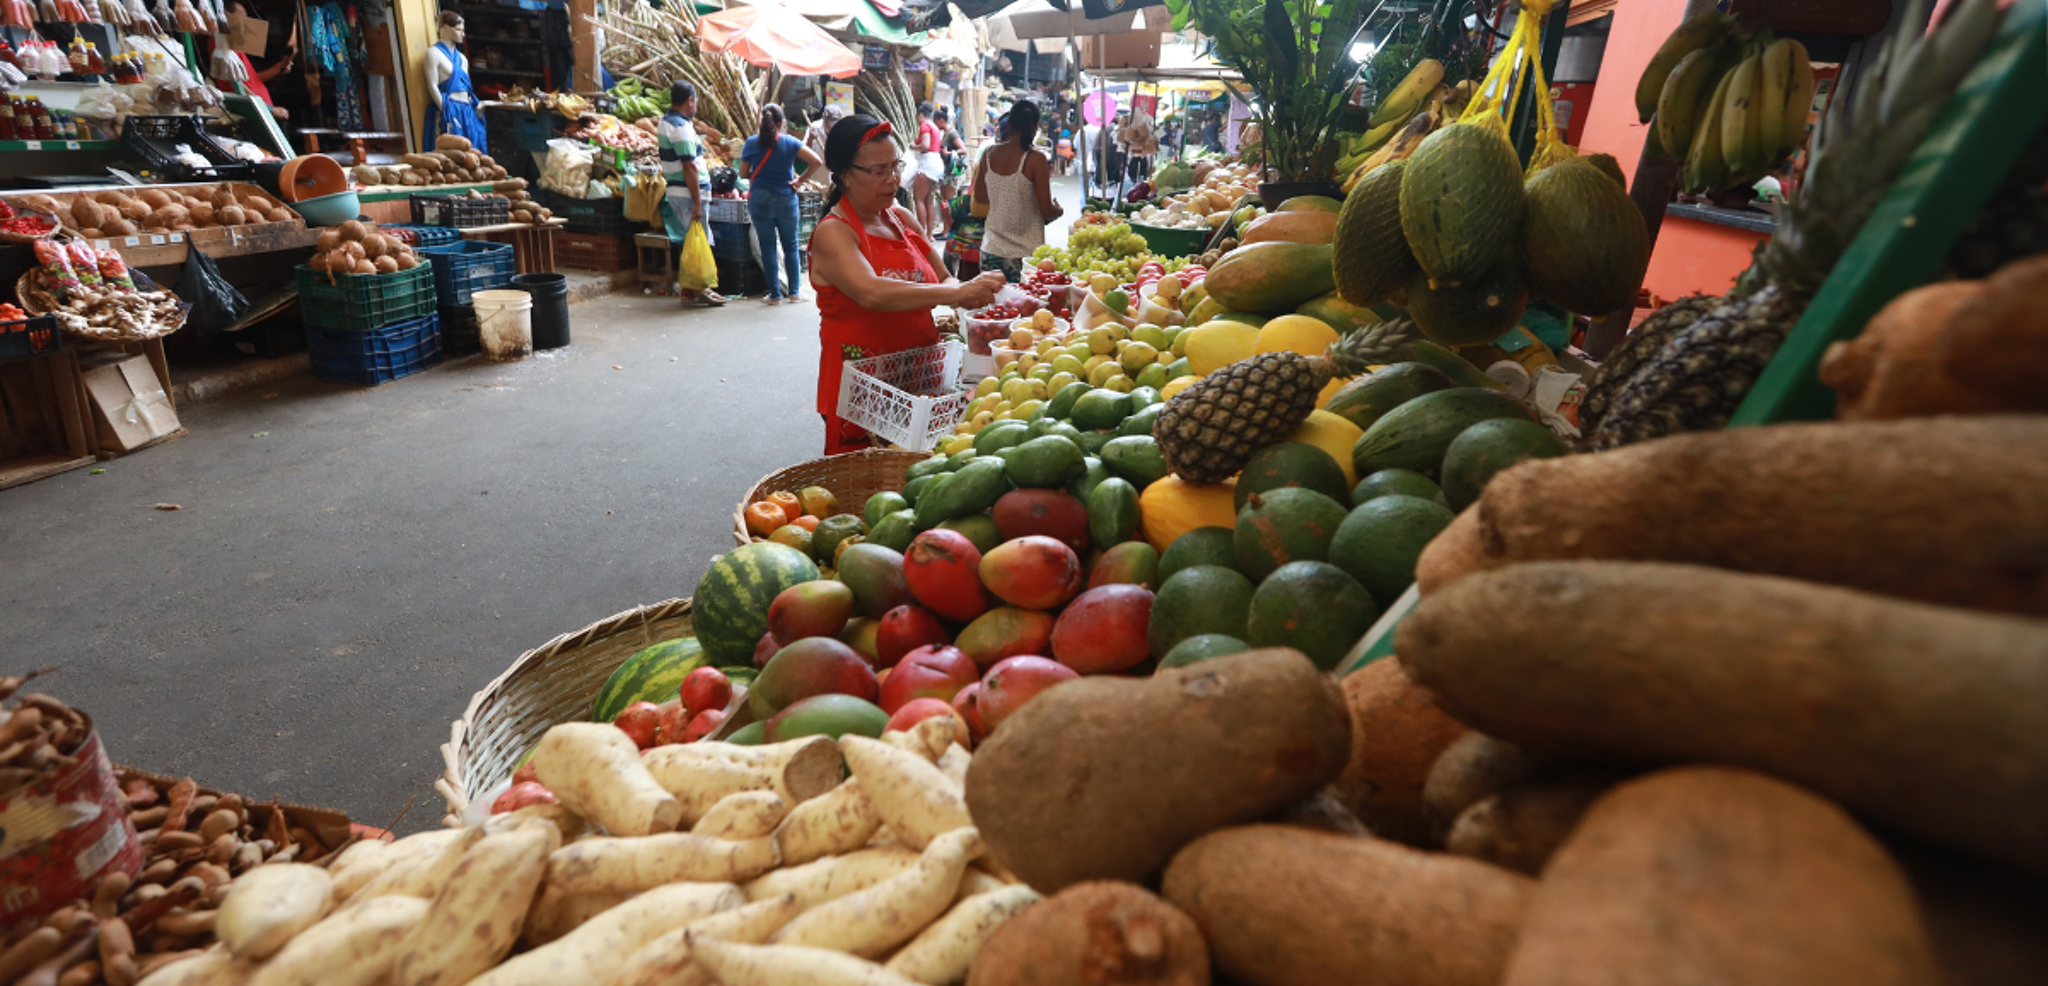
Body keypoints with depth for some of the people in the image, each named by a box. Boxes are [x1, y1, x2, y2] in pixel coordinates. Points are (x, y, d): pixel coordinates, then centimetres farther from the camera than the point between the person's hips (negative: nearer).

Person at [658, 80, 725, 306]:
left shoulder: (665, 121, 13)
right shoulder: (681, 127, -17)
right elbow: (689, 167, -21)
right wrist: (696, 202, -21)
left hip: (674, 191, 10)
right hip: (688, 193, -10)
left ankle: (691, 288, 19)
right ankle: (694, 291, 2)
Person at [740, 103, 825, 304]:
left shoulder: (752, 142, -1)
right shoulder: (790, 143, -3)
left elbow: (743, 172, 6)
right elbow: (817, 161, -8)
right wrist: (800, 180, 0)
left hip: (759, 199, 0)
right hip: (786, 198, 0)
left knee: (767, 247, 5)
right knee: (790, 246, 10)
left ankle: (775, 293, 6)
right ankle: (794, 291, 12)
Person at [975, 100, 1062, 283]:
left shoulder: (989, 155, 2)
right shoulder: (1035, 160, -12)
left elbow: (979, 196, 14)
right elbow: (1046, 211, -11)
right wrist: (1059, 210, 10)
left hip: (992, 249, 5)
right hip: (1024, 253, -4)